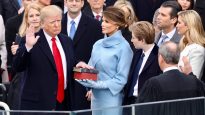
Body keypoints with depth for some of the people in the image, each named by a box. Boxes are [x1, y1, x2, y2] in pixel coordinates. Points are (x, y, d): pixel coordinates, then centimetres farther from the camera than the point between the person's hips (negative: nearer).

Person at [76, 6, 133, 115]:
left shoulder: (123, 47, -9)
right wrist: (84, 66, -7)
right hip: (96, 96, 6)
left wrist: (98, 84, -16)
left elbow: (121, 79, -11)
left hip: (112, 97, -6)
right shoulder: (98, 44, 9)